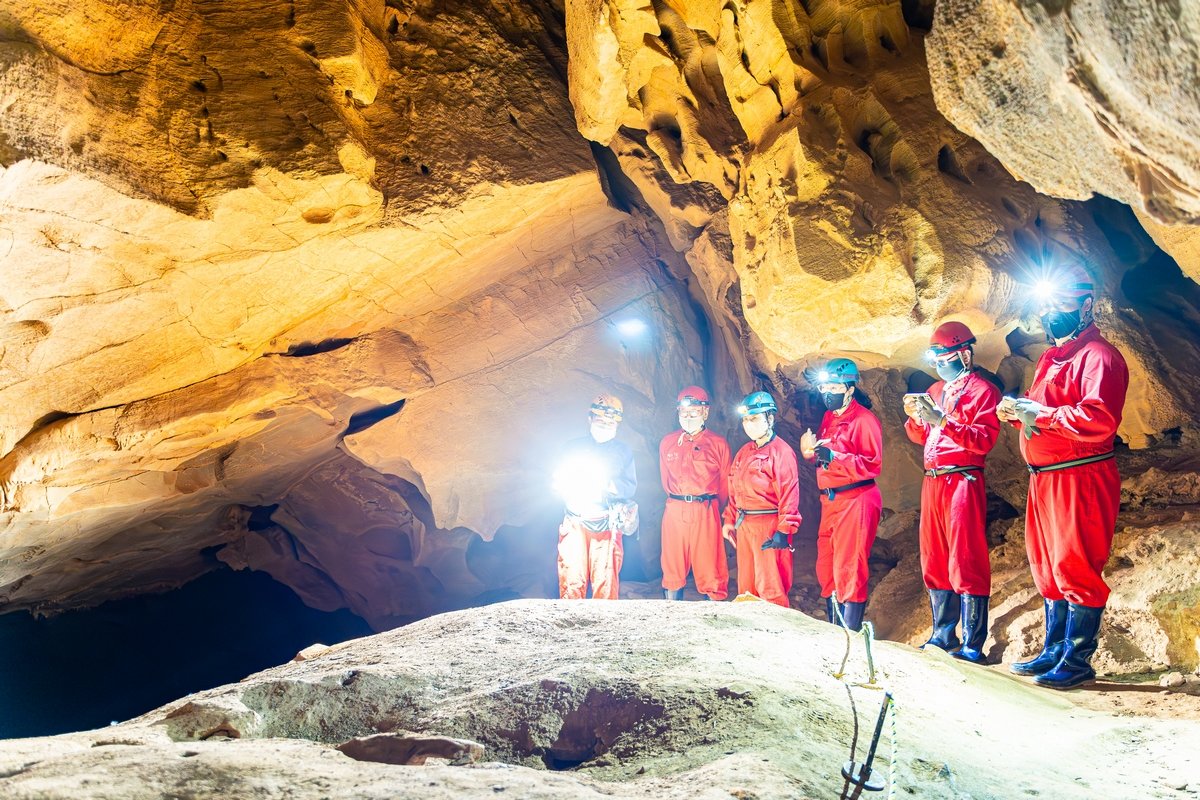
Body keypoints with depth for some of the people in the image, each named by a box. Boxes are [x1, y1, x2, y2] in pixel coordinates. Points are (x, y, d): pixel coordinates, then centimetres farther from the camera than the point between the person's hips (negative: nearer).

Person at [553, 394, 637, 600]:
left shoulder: (623, 451, 10)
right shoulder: (574, 446, 10)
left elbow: (630, 487, 0)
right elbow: (558, 482, 5)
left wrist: (606, 485, -18)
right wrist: (576, 484, -16)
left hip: (606, 525, 0)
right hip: (575, 522, 0)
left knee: (605, 580, -1)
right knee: (572, 579, -4)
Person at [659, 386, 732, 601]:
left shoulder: (718, 444, 2)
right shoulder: (667, 443, 11)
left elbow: (725, 484, 7)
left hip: (706, 513, -3)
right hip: (674, 512, 3)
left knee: (710, 569, -4)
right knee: (672, 569, 7)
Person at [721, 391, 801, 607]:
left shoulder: (781, 452, -11)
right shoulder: (744, 452, 14)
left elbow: (789, 494, -16)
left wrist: (783, 531, -19)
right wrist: (730, 520, 14)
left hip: (769, 526, -8)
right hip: (744, 525, 8)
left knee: (770, 589, -4)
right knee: (746, 588, 13)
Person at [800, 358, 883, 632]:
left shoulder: (864, 420, -10)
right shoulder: (828, 418, 15)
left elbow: (872, 465, -17)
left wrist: (833, 456, -27)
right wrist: (812, 450, -2)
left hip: (856, 502, -9)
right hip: (830, 501, 9)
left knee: (848, 571, -7)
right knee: (826, 569, 12)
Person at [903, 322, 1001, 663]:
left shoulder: (982, 390, -3)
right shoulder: (935, 390, 20)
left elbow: (984, 440, -15)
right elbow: (920, 436, 22)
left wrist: (941, 420, -21)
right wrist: (914, 417, 0)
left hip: (963, 482, -8)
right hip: (932, 482, 8)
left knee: (966, 563, -9)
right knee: (934, 562, 11)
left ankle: (973, 645, -6)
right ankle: (943, 635, 20)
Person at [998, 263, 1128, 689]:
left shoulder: (1097, 355, -12)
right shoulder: (1051, 356, 20)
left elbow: (1099, 419, -25)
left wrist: (1040, 413, -19)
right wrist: (1015, 409, 4)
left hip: (1080, 478, -10)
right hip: (1044, 478, 10)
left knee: (1075, 569, -5)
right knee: (1048, 567, 15)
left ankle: (1078, 660, 4)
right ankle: (1055, 650, 25)